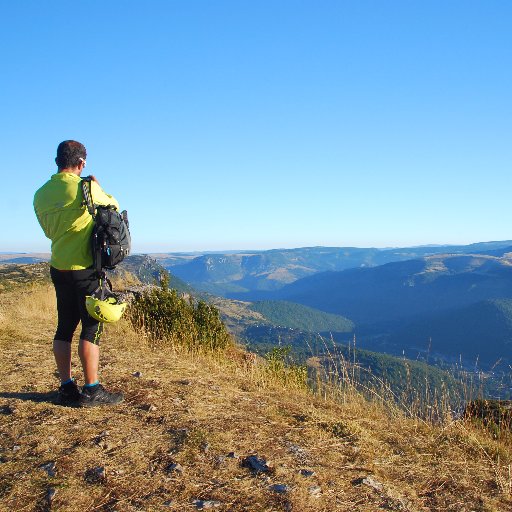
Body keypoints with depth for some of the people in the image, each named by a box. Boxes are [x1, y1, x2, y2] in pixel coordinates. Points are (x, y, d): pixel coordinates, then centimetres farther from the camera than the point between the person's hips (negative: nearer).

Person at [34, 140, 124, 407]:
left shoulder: (41, 194, 7)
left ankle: (67, 387, 17)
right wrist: (99, 189, 20)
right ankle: (92, 390, 2)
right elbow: (113, 207, 3)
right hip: (85, 268, -7)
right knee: (92, 327, -1)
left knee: (65, 327, 11)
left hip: (58, 267, 7)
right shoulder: (85, 188, -13)